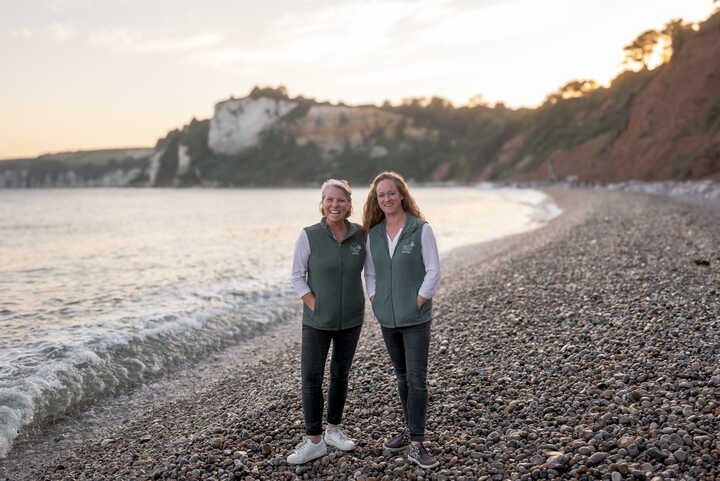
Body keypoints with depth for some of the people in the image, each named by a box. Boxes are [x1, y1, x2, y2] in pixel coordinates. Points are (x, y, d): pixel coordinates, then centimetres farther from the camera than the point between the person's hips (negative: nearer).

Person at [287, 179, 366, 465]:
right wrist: (315, 308, -13)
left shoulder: (360, 235, -4)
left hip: (350, 320, 2)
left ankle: (333, 430, 30)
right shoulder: (309, 236, -11)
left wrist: (362, 311, 3)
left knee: (340, 375, 13)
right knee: (311, 377, -3)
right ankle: (314, 441, 10)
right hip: (317, 321, -2)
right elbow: (298, 277, -6)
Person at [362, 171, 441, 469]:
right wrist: (376, 304, 1)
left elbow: (433, 272, -9)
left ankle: (416, 445, 1)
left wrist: (417, 305, -13)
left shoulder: (421, 229, -8)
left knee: (417, 378, -5)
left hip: (416, 317, -4)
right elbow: (370, 274, 12)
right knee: (402, 376, 15)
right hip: (388, 319, 5)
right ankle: (410, 429, 30)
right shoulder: (374, 234, 5)